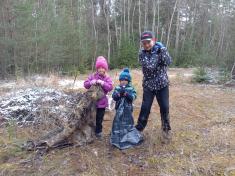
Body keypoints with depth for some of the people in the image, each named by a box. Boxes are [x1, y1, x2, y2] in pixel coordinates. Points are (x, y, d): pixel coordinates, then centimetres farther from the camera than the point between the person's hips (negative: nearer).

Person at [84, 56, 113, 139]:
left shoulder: (107, 78, -4)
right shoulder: (92, 76, 1)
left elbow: (110, 87, -16)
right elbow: (85, 84, -2)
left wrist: (103, 83, -29)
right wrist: (91, 82, -22)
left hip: (101, 102, -1)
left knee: (99, 118, 10)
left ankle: (98, 132, 27)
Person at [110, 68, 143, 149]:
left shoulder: (131, 88, -4)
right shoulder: (117, 88, 1)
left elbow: (133, 97, -15)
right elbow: (114, 97, -6)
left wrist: (126, 93, -28)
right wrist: (119, 94, -24)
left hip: (127, 109, -1)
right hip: (119, 109, 2)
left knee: (128, 123, 8)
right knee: (118, 123, 9)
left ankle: (129, 138, 25)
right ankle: (118, 138, 26)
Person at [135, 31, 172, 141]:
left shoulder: (161, 49, -3)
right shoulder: (142, 53, -6)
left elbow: (168, 62, -19)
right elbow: (149, 66, -21)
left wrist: (162, 49, -24)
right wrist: (156, 53, -19)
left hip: (162, 84, 1)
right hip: (148, 85, -1)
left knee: (165, 107, 6)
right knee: (145, 108, 0)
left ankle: (166, 128, 28)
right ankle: (139, 128, 17)